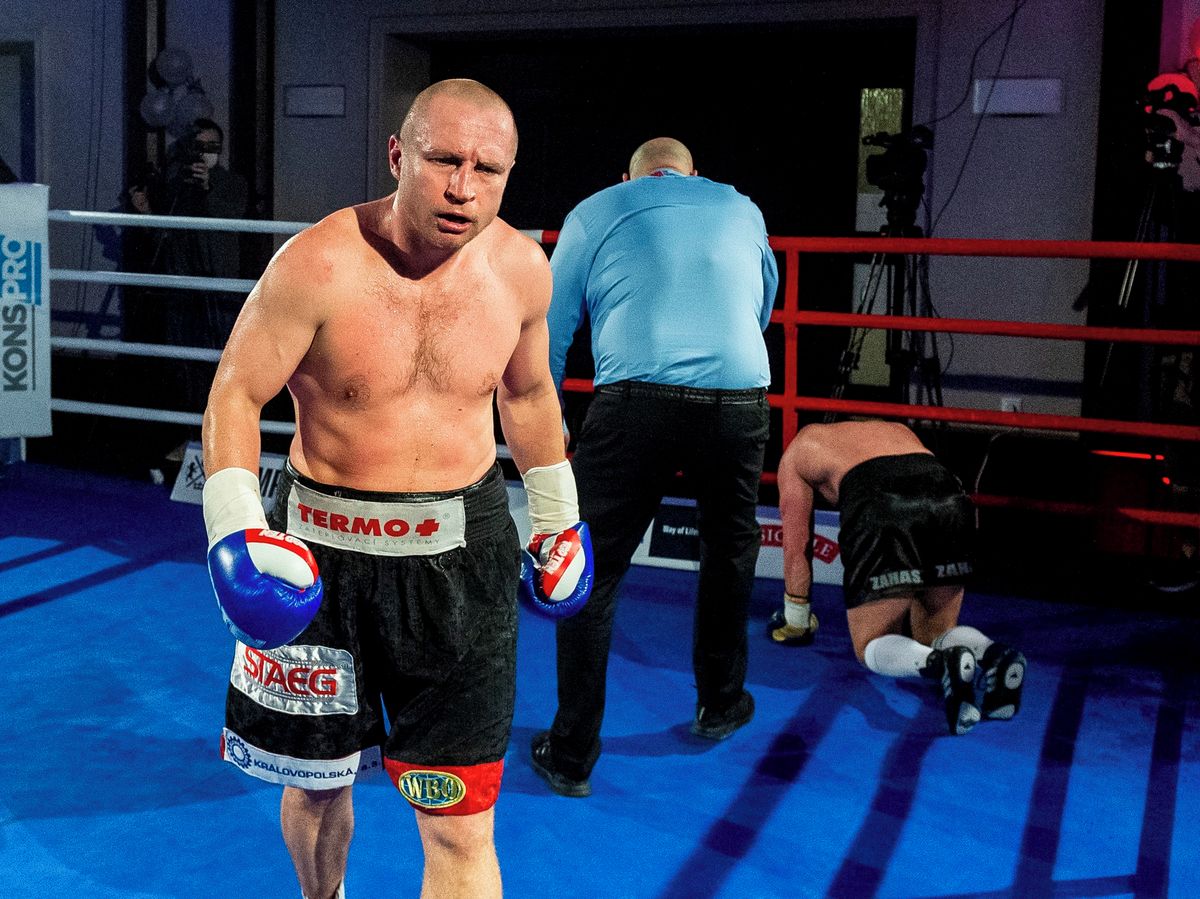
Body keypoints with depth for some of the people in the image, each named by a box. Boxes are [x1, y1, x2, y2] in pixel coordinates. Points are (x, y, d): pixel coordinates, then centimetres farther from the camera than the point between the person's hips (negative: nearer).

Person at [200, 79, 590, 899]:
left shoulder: (522, 267, -5)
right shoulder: (318, 264, -17)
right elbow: (236, 395, -9)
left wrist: (555, 516, 19)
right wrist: (235, 526, -21)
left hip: (459, 552, 1)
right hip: (323, 550, -1)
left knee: (461, 830, -2)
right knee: (316, 784, 21)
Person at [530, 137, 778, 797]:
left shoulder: (594, 212, 17)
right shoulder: (742, 209, 25)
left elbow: (549, 332, 15)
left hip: (638, 399, -3)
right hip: (739, 399, 3)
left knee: (592, 573, 7)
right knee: (729, 549, 26)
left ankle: (571, 754, 11)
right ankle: (720, 704, 41)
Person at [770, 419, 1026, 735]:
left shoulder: (796, 451, 32)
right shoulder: (897, 429, 44)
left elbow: (796, 547, 31)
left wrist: (795, 623, 43)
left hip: (879, 513, -4)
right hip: (951, 499, 4)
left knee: (872, 644, 13)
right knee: (937, 632, 22)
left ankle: (941, 663, -19)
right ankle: (992, 655, -10)